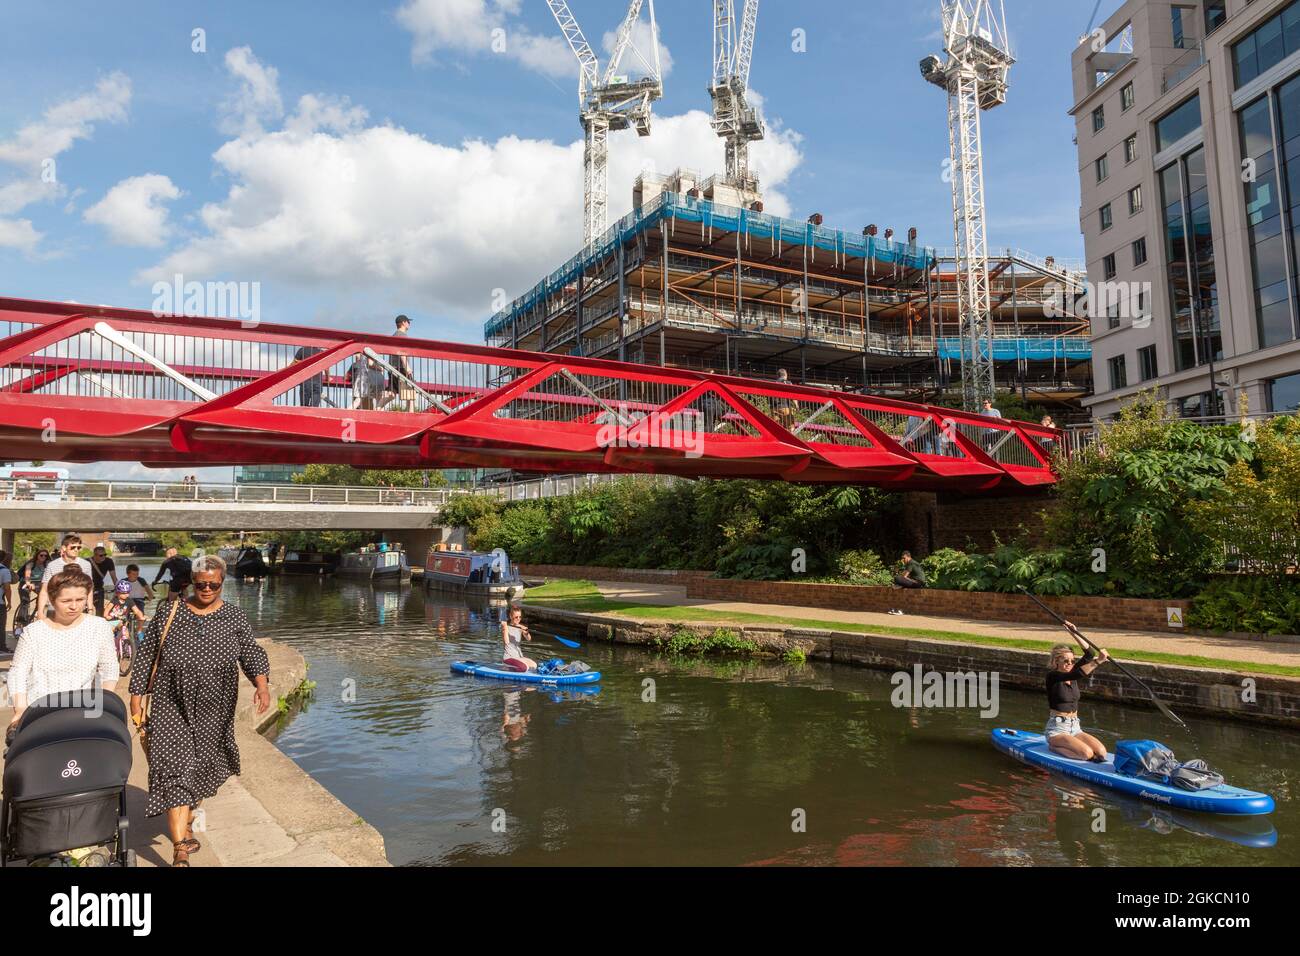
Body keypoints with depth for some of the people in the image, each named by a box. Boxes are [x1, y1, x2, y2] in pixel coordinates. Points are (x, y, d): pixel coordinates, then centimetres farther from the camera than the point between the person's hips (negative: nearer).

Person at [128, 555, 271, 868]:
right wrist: (136, 696, 3)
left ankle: (185, 822, 43)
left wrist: (262, 684, -24)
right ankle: (180, 849, -12)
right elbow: (146, 656, 5)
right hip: (172, 706, -2)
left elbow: (250, 653, -7)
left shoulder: (234, 618, 1)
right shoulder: (169, 614, -1)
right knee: (177, 770, -11)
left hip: (213, 711, 2)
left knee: (200, 767, 16)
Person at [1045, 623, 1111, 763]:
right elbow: (1077, 674, -28)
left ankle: (1062, 745, 4)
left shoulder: (1072, 675, 11)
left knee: (1101, 752, -15)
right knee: (1087, 753, -26)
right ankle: (1055, 746, -3)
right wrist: (1097, 662, -36)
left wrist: (1075, 633, -7)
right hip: (1057, 729, -7)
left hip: (1074, 728, 7)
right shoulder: (1052, 676, -9)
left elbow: (1089, 654, 0)